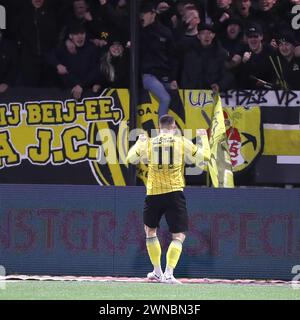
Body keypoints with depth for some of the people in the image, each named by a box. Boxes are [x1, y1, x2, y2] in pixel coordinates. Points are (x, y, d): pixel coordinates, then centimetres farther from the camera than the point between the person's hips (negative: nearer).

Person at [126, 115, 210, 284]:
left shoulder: (149, 143, 3)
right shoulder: (182, 142, -1)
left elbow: (131, 158, 16)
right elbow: (204, 156, 3)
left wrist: (139, 141, 32)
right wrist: (204, 138, 20)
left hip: (153, 194, 2)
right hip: (174, 193, -2)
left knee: (150, 230, 23)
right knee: (179, 236, 1)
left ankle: (157, 272, 23)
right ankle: (169, 274, -16)